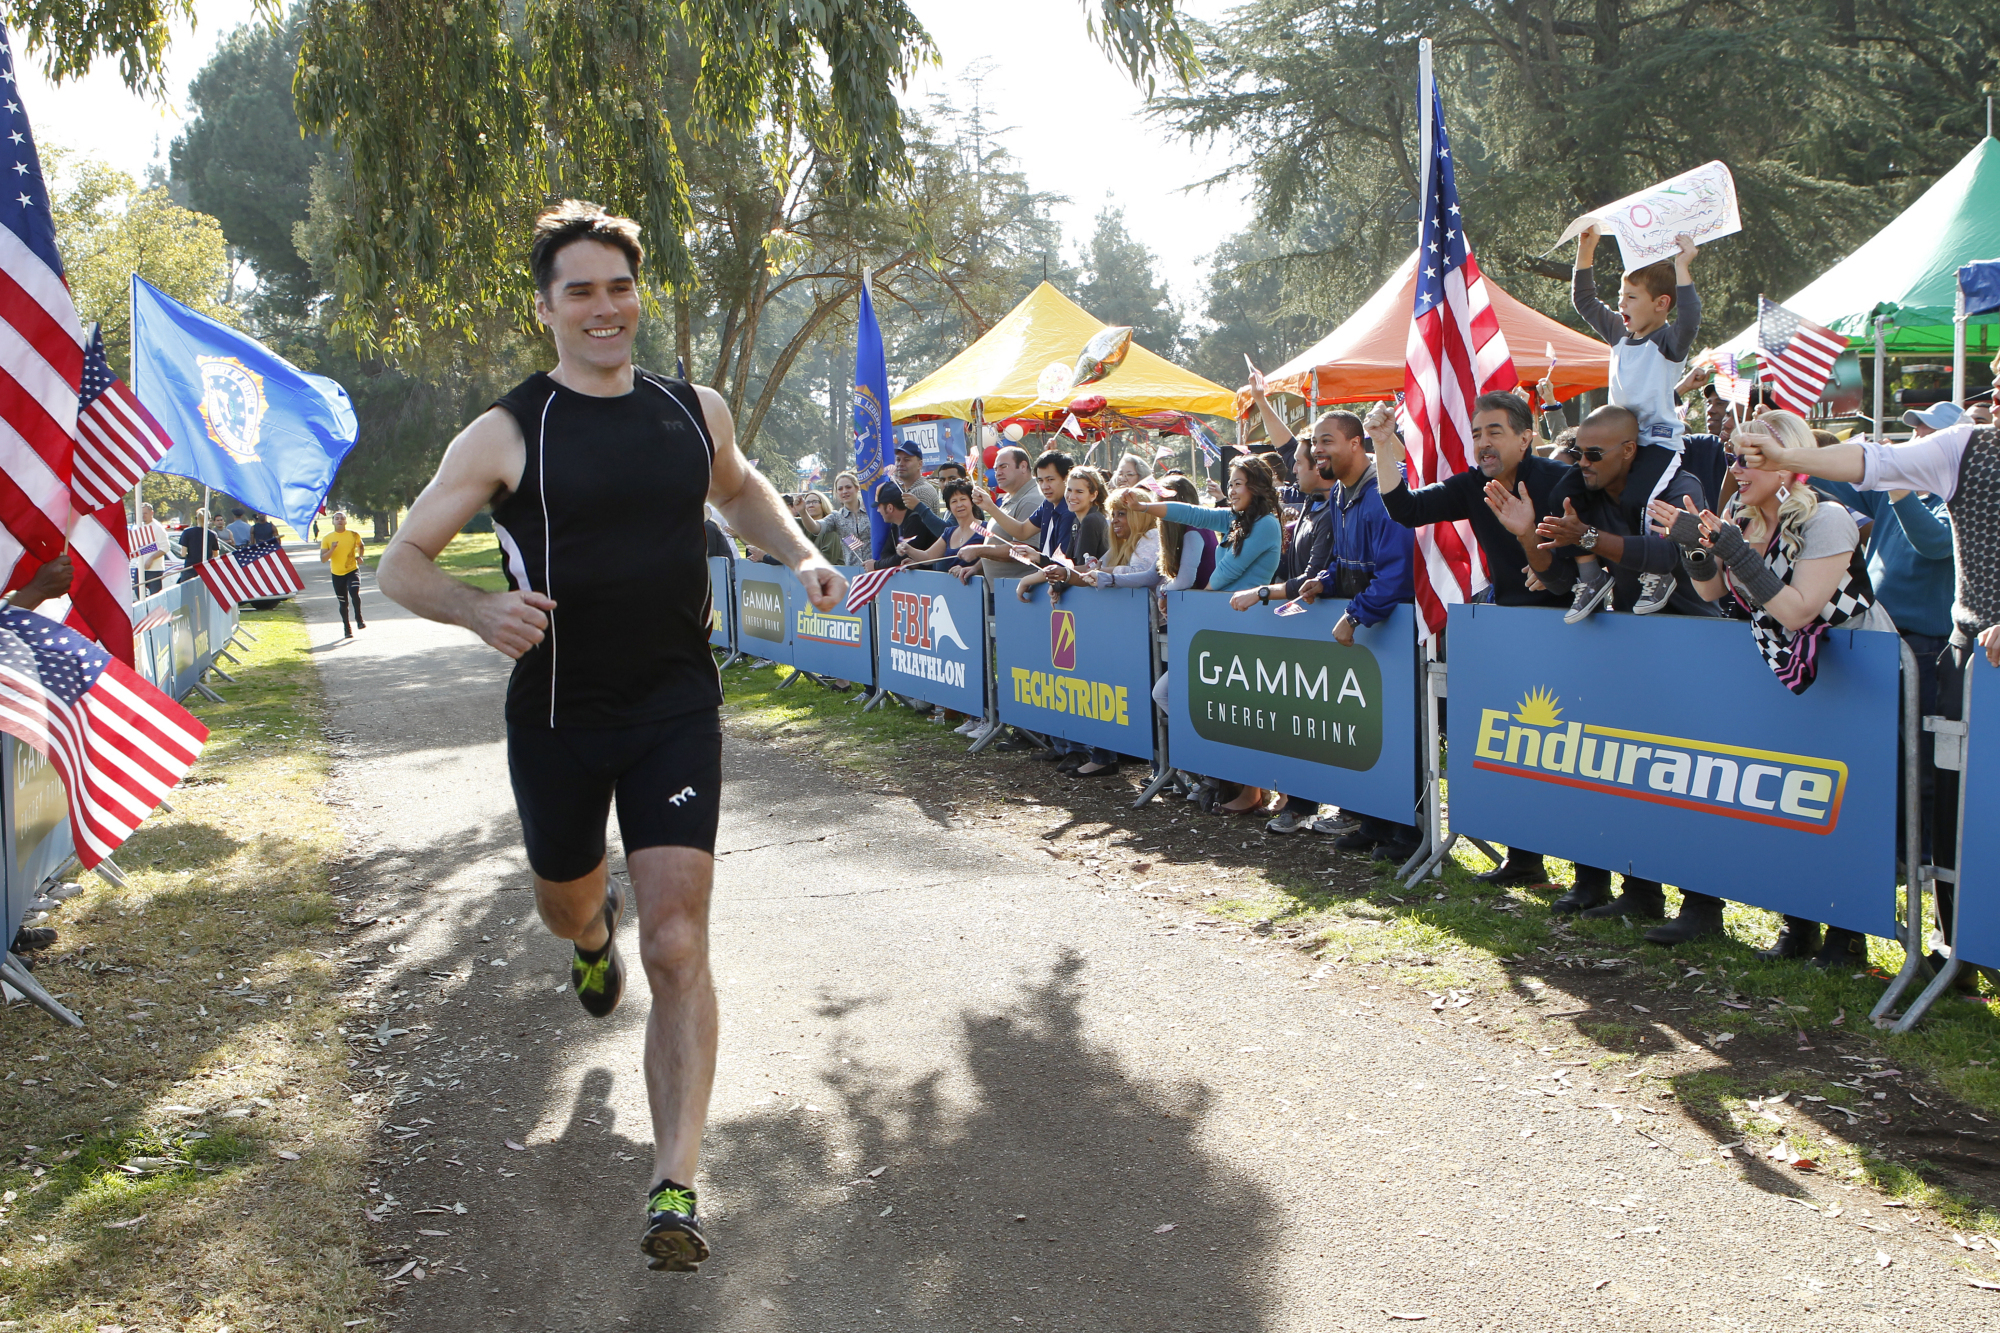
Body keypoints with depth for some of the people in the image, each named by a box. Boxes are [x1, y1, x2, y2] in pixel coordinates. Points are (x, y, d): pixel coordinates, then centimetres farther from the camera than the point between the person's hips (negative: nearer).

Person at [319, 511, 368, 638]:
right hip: (337, 574, 1)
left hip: (353, 570, -1)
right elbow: (323, 559, -7)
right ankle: (347, 628, 24)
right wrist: (332, 549, -23)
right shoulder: (327, 538, -4)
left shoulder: (354, 535, -1)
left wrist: (360, 556, 2)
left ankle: (359, 619, -1)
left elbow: (361, 546, 21)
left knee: (355, 593, -25)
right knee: (343, 603, 7)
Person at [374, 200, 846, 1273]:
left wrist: (801, 556, 6)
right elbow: (402, 562, -4)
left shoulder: (695, 411, 3)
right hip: (556, 717, 0)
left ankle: (675, 1186, -6)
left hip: (676, 709, 0)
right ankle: (595, 934, 62)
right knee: (566, 904, 22)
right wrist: (483, 611, -25)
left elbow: (739, 492, 25)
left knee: (677, 943, -10)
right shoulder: (507, 434, -6)